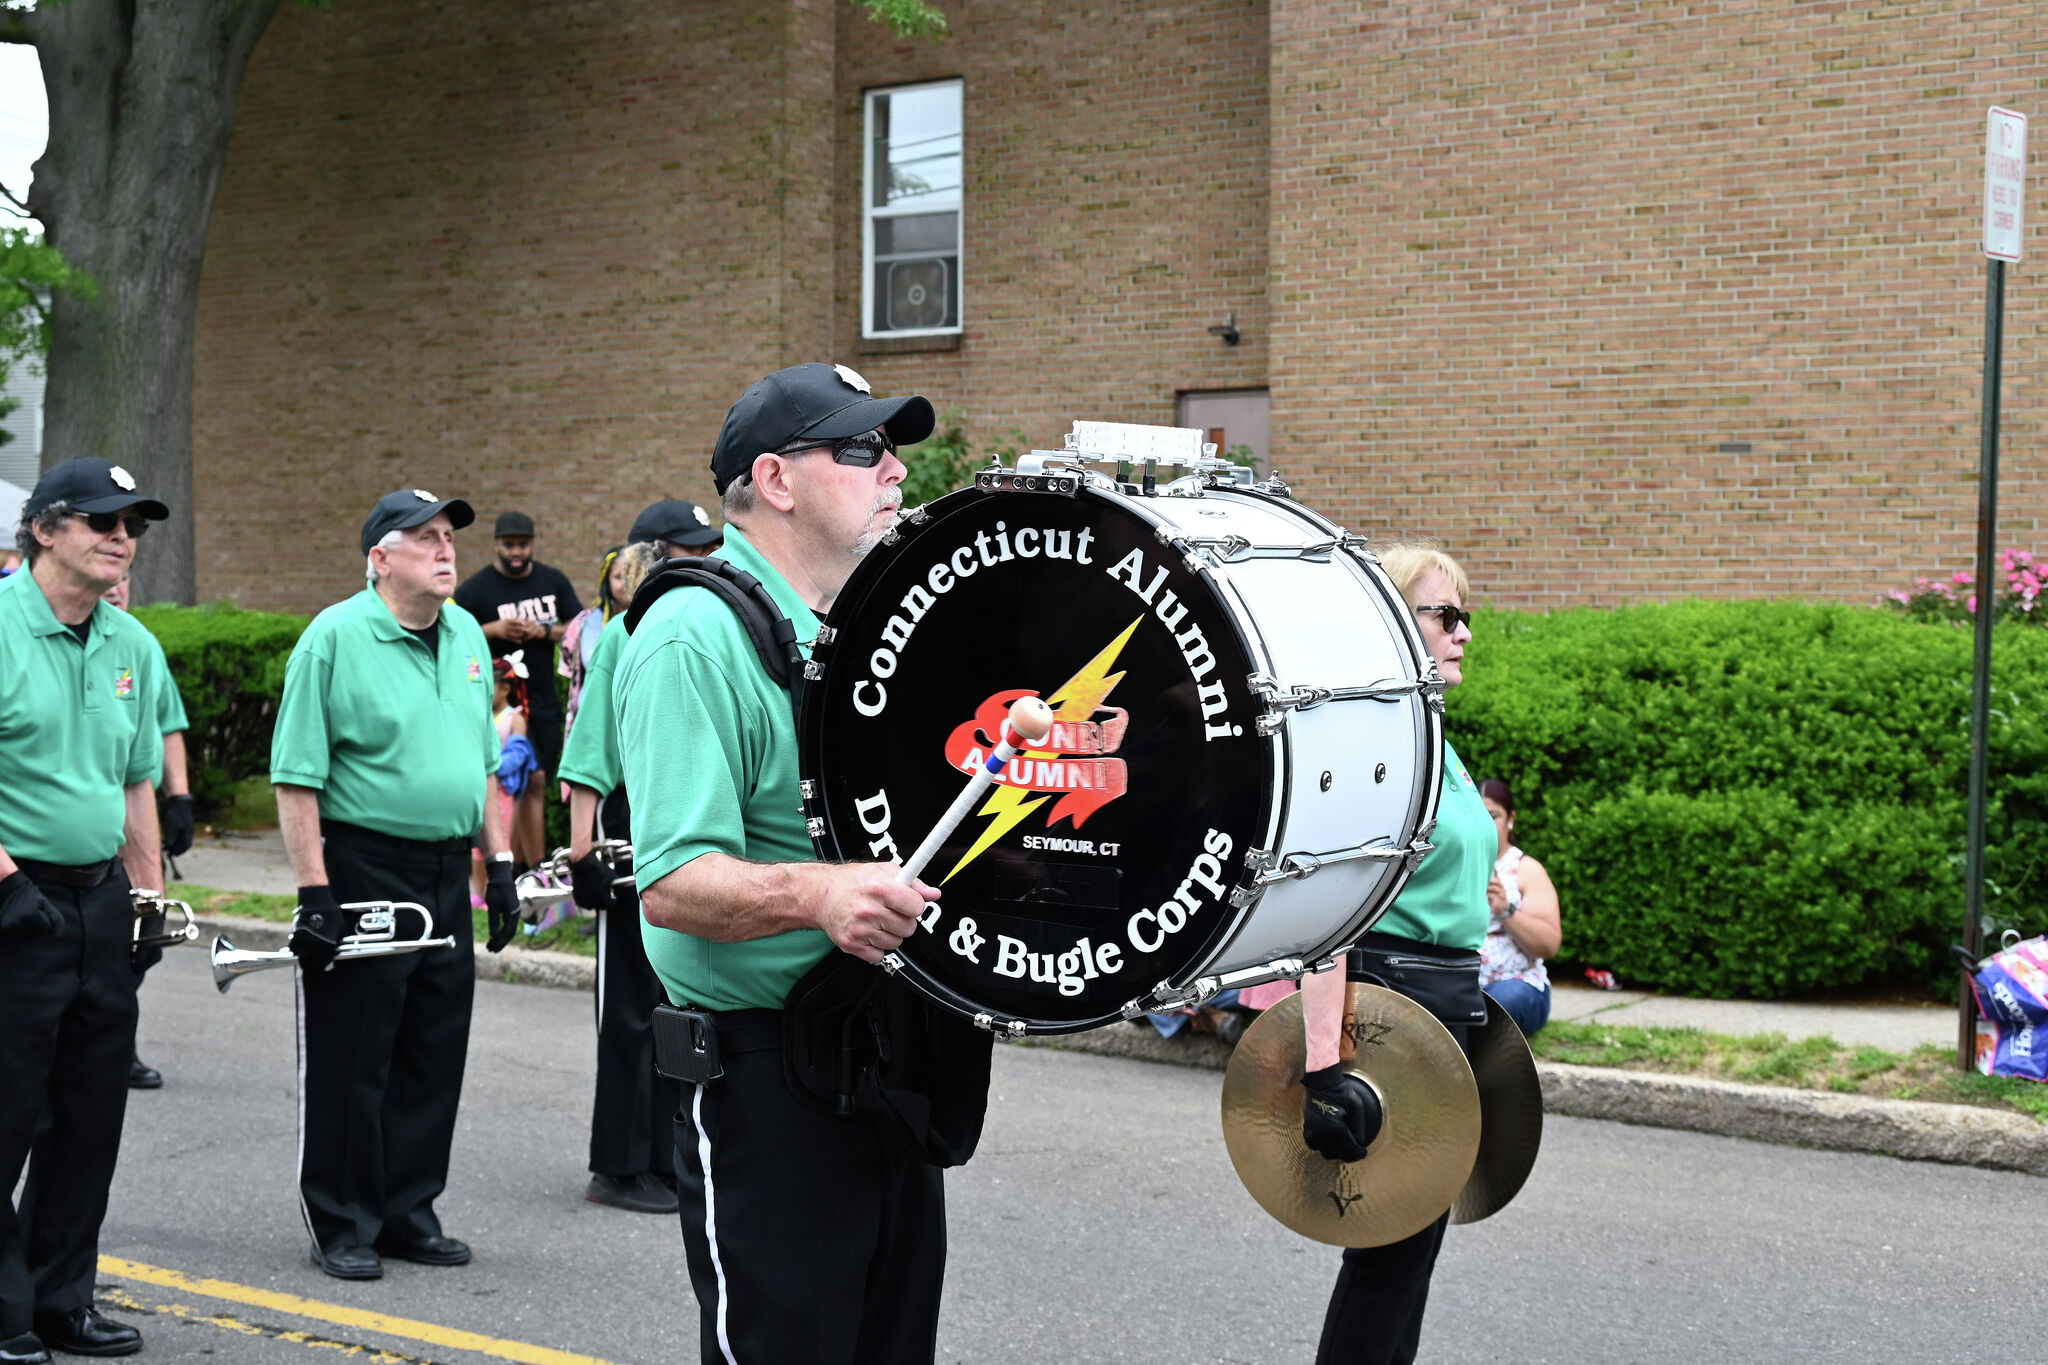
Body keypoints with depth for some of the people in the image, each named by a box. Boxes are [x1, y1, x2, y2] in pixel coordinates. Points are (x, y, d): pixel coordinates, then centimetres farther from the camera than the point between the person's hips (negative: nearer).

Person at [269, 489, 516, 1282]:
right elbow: (297, 778, -12)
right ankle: (341, 1225, 12)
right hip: (361, 867, -7)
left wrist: (499, 863, 15)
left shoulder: (468, 636, 11)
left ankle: (408, 1212, 22)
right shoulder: (335, 637, -10)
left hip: (446, 872, 7)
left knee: (435, 1053, 10)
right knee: (350, 1059, 1)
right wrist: (315, 893, -17)